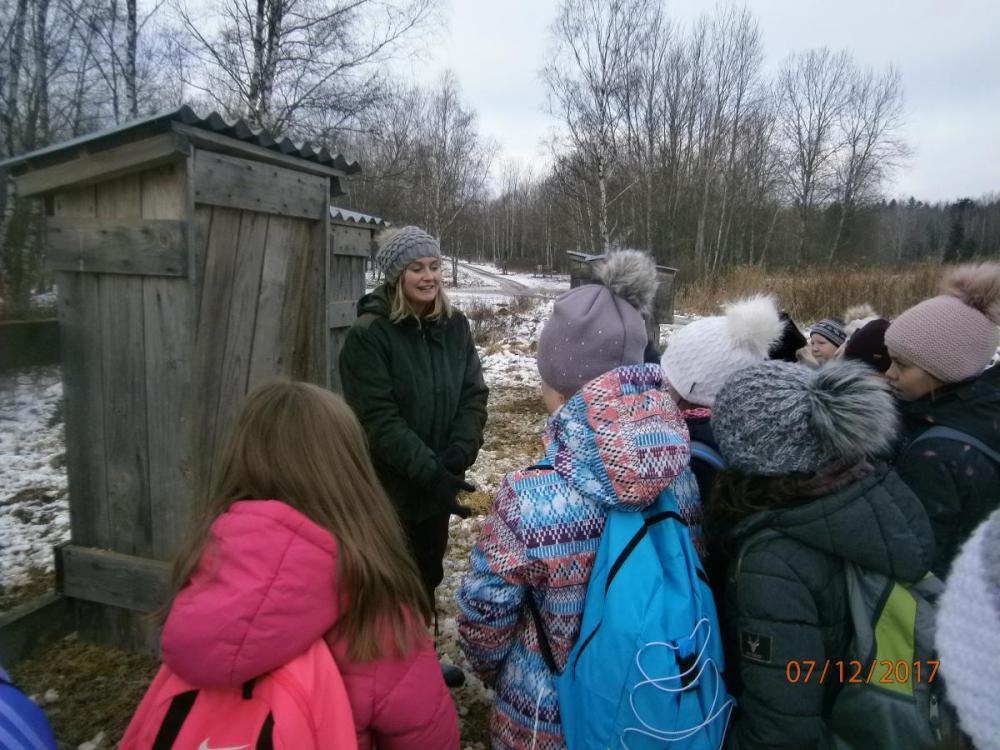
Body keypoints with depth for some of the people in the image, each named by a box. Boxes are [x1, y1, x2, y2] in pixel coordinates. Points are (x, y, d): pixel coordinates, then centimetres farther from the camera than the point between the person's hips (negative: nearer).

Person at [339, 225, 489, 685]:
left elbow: (473, 394, -2)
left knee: (428, 575, 21)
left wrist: (454, 459, -15)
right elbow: (379, 419, -20)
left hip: (439, 481, 6)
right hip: (389, 485, -5)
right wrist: (429, 471, -24)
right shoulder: (368, 335, -15)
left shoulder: (454, 326, 1)